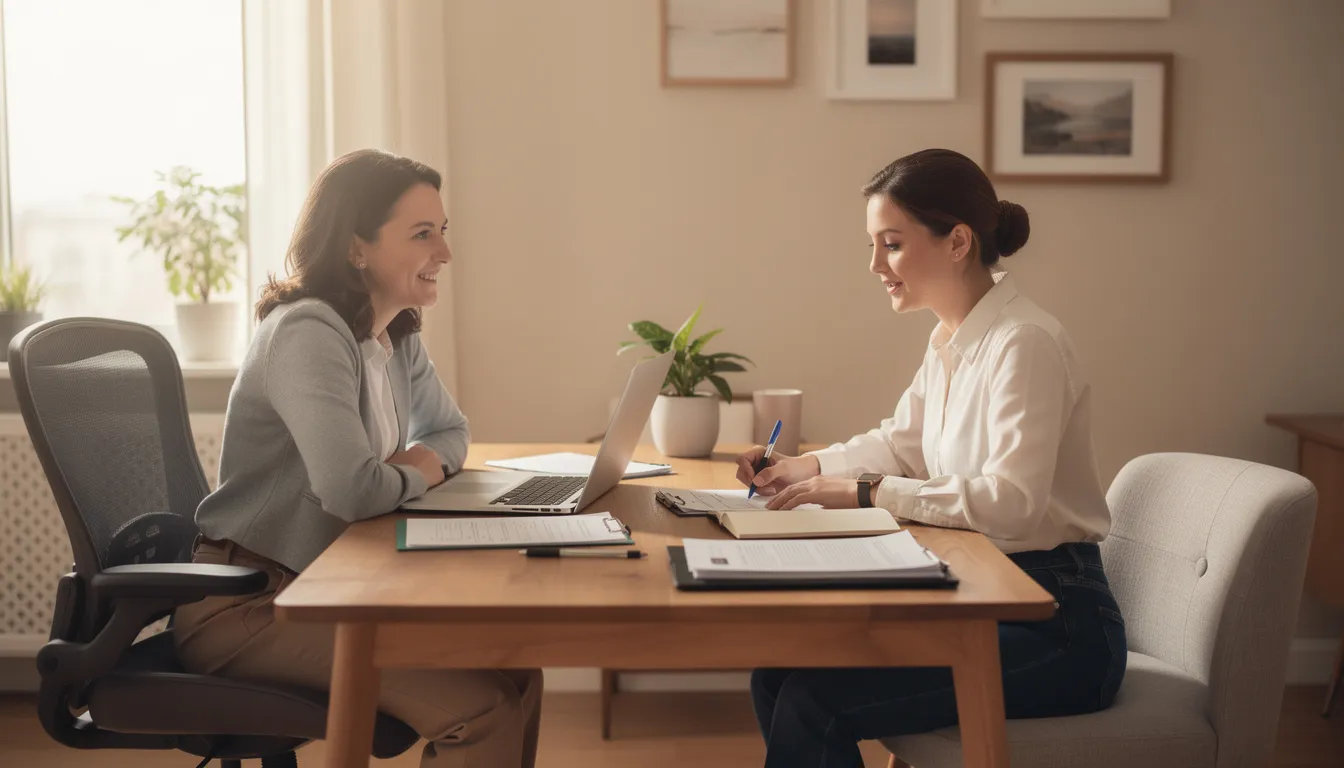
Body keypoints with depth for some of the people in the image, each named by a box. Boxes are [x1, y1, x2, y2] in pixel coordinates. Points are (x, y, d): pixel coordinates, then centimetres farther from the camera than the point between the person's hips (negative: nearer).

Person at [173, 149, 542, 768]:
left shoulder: (397, 338, 7)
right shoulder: (308, 333, -21)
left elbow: (450, 432, 22)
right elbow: (351, 488, -33)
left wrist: (427, 459, -3)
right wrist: (416, 475, -10)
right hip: (245, 603, -8)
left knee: (515, 669, -6)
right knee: (481, 704, -22)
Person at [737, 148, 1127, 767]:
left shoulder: (1024, 343, -19)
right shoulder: (950, 340, 8)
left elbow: (1011, 501, -28)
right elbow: (901, 443, 21)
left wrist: (867, 492, -23)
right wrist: (809, 467, 6)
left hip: (1057, 628, -8)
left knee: (813, 700, -19)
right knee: (777, 673, -1)